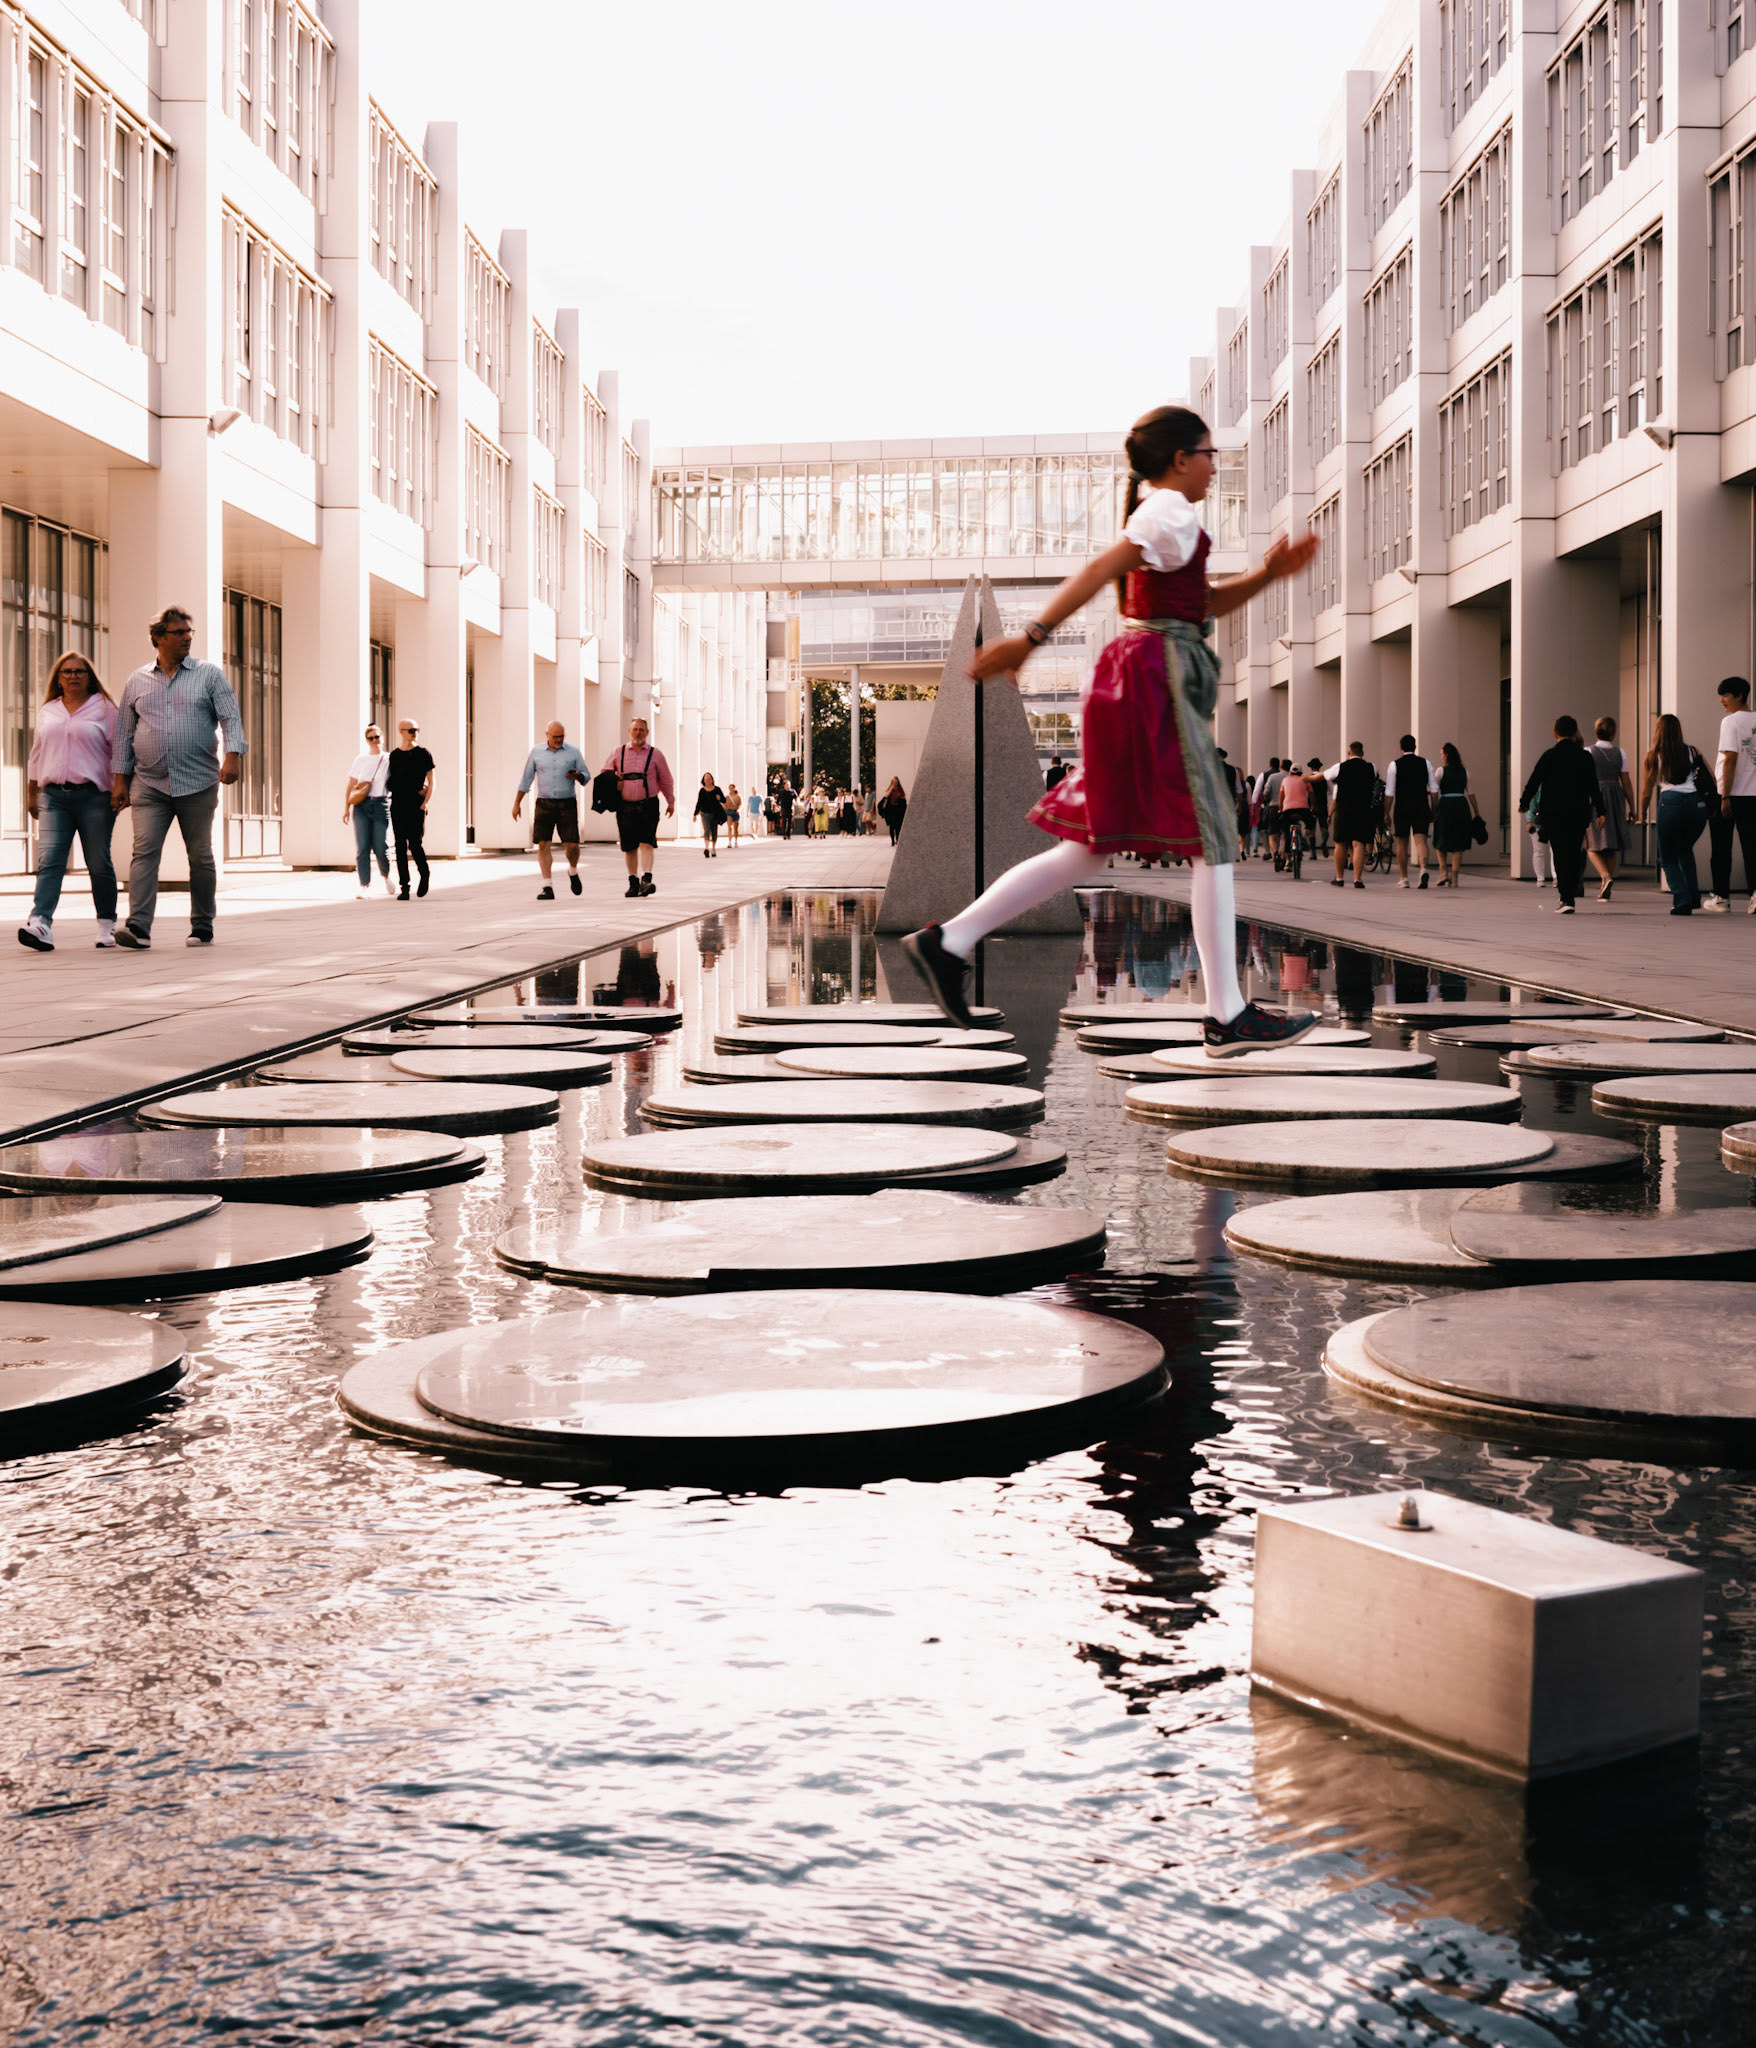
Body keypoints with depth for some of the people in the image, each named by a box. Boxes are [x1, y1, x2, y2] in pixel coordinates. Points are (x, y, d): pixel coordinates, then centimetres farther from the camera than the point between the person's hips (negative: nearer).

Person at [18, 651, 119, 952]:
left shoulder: (104, 709, 5)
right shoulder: (47, 712, 17)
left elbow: (119, 752, 3)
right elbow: (37, 755, 22)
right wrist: (32, 794, 18)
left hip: (93, 795, -3)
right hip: (53, 795, 3)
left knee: (99, 863, 0)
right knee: (49, 861, -10)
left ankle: (107, 924, 11)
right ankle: (40, 924, -21)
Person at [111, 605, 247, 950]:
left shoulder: (209, 675, 6)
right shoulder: (137, 681, 12)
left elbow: (231, 718, -2)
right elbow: (124, 733, 14)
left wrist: (233, 754, -19)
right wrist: (120, 778, 8)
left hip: (198, 784, -1)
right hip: (149, 785, 1)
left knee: (200, 857, 6)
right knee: (144, 851, -12)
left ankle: (202, 928, 16)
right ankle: (138, 928, -19)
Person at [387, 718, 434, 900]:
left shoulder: (423, 754, 1)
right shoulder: (394, 755, 9)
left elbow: (431, 782, 2)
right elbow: (390, 781, 17)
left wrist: (425, 803, -7)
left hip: (416, 807, -3)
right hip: (397, 806, 3)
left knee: (415, 844, -9)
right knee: (400, 847, 1)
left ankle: (425, 874, 19)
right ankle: (404, 888, 4)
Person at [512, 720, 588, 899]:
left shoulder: (573, 752, 5)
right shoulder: (536, 752, 7)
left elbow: (586, 776, 7)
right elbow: (526, 779, 13)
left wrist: (578, 775, -17)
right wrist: (517, 803, 13)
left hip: (567, 804, -1)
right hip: (544, 804, 1)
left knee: (572, 845, -6)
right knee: (542, 844, -8)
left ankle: (573, 871, 27)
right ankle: (547, 887, -4)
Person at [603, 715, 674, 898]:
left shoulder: (655, 754, 6)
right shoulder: (618, 753, 9)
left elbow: (665, 780, 13)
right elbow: (605, 773, 19)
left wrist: (671, 801, 15)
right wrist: (613, 781, -2)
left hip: (648, 805, -2)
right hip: (625, 806, 2)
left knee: (646, 842, -15)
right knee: (629, 847, 6)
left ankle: (646, 879, -23)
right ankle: (633, 882, 17)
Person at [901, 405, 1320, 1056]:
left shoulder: (1153, 513, 22)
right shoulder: (1173, 513, -8)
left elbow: (1205, 602, 26)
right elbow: (1098, 571, -19)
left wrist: (1268, 572, 12)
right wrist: (1032, 638, -25)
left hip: (1134, 679, 10)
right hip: (1160, 675, -10)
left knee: (1090, 851, 8)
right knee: (1211, 844, -5)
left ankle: (948, 940, 4)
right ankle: (1228, 1017, -3)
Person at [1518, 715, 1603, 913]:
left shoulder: (1549, 756, -5)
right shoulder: (1585, 757, 1)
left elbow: (1534, 782, -2)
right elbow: (1593, 786, 3)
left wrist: (1524, 803, 12)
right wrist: (1600, 811, 11)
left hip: (1554, 814, -2)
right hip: (1579, 814, 2)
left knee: (1560, 856, 0)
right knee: (1573, 856, 11)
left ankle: (1566, 899, -9)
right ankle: (1569, 895, 14)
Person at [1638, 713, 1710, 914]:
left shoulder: (1653, 756, 8)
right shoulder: (1692, 752, 14)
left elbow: (1647, 791, 9)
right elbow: (1713, 780, 11)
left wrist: (1642, 815, 23)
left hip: (1671, 802, -3)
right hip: (1698, 804, 3)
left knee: (1668, 859, 11)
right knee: (1685, 850, 28)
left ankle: (1682, 902, -5)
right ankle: (1694, 897, 19)